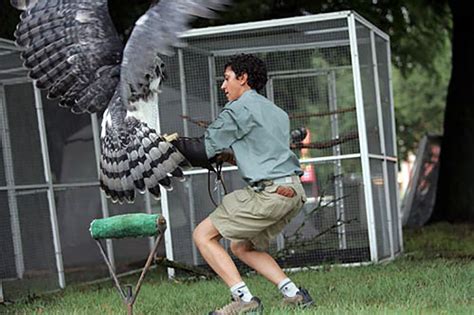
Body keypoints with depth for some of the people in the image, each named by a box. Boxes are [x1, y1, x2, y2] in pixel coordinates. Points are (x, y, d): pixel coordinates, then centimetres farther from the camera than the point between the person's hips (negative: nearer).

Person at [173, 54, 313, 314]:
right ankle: (293, 294, 9)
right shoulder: (276, 112, 24)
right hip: (294, 192, 9)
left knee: (203, 235, -2)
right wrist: (232, 156, 24)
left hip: (269, 193, -9)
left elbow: (203, 152, -2)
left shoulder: (238, 110, -3)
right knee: (241, 246, 21)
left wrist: (174, 143, 13)